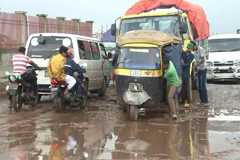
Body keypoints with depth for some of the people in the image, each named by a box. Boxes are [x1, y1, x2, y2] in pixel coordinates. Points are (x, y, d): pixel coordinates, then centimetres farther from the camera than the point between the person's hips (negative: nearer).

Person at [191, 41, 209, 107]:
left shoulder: (201, 49, -13)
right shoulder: (196, 51, 14)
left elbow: (203, 60, -20)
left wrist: (196, 65, -21)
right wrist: (196, 67, 2)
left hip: (203, 69, -9)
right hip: (199, 70, 9)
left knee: (203, 86, -7)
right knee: (199, 87, 10)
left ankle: (206, 102, -3)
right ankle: (202, 101, 18)